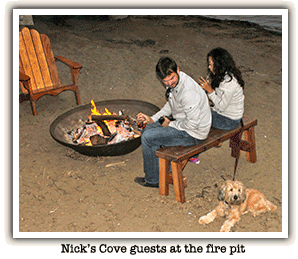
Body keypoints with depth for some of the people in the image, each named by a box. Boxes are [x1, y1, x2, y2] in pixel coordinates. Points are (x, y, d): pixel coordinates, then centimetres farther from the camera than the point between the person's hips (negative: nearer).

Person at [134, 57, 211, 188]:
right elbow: (170, 105, 14)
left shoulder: (188, 93, -33)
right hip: (182, 121, 10)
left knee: (147, 137, -11)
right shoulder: (173, 83, -3)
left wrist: (170, 124, -13)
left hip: (193, 134, -10)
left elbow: (192, 124, -27)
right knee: (148, 128, 15)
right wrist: (152, 119, 4)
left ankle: (152, 179, 8)